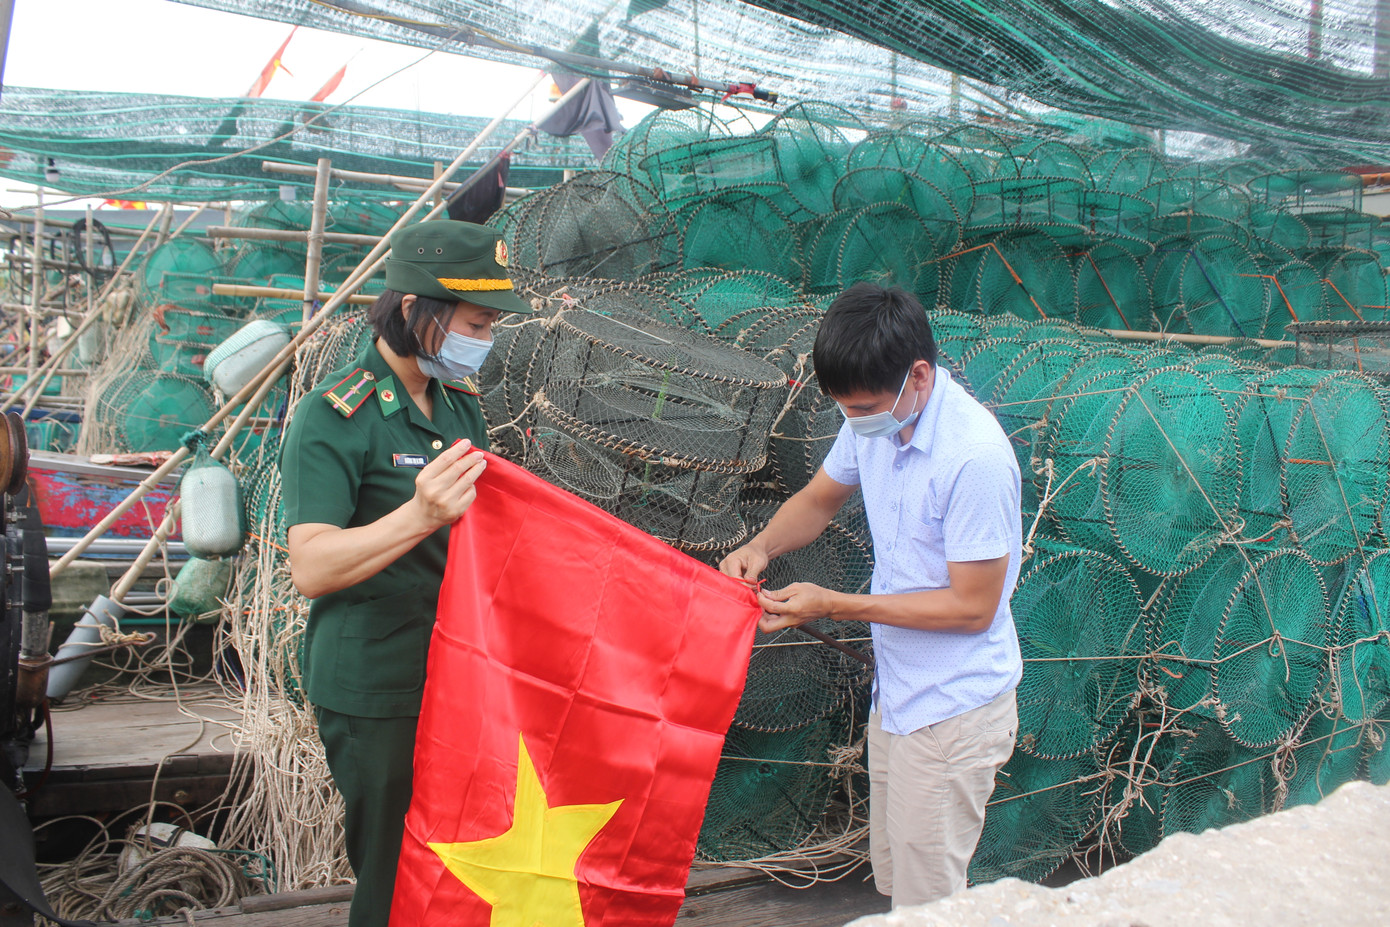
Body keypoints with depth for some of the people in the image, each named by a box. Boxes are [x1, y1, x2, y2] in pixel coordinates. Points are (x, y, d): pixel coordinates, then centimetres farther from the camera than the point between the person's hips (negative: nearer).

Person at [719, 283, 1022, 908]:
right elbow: (819, 498, 14)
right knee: (894, 880, 21)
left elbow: (973, 606, -23)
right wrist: (762, 546, -7)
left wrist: (835, 605, -22)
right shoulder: (875, 418, -2)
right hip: (896, 692, 8)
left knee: (926, 903, 4)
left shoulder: (976, 458, -27)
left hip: (952, 711, -8)